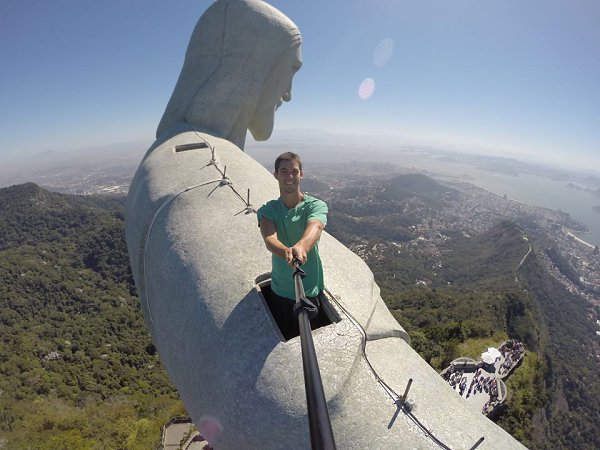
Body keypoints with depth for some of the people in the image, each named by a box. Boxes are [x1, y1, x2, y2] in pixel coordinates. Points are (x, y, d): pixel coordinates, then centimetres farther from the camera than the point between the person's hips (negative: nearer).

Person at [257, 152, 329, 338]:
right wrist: (286, 252, -48)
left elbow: (315, 228, -34)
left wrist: (301, 246, -57)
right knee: (284, 341, 22)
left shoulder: (316, 206, -11)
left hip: (312, 291, -2)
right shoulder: (267, 210, -4)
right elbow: (270, 239, -25)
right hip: (280, 292, 2)